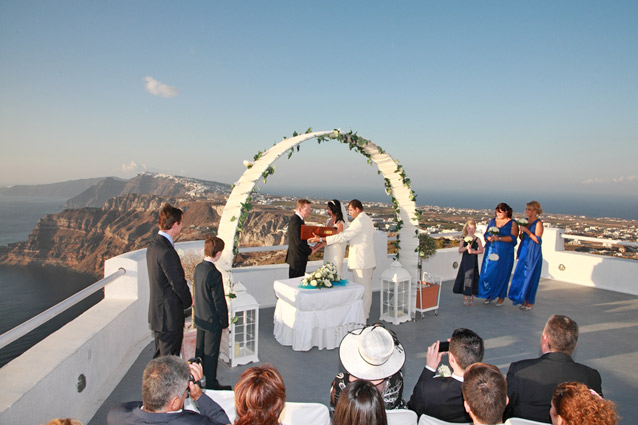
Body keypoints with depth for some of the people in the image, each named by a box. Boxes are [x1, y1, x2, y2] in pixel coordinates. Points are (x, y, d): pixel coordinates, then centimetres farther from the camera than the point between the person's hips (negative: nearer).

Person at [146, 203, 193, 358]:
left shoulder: (153, 244, 5)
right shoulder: (167, 251, -26)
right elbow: (178, 282, -21)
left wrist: (185, 295, 11)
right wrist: (189, 300, -2)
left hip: (157, 312, 10)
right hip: (169, 316, -10)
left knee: (160, 357, 23)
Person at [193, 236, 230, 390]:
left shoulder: (198, 268, -2)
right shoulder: (214, 274, -27)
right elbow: (219, 301, -22)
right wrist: (224, 322, -10)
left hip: (200, 318, 8)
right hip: (212, 320, -8)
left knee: (200, 350, 21)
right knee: (211, 354, 7)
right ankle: (211, 384, 21)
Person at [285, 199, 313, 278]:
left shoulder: (295, 219, 11)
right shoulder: (296, 222, -21)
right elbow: (299, 243, -22)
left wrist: (308, 248, 7)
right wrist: (309, 251, -7)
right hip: (297, 259, -10)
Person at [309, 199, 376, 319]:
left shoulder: (359, 222, -19)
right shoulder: (367, 219, 13)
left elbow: (343, 237, -22)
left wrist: (321, 239, -20)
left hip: (360, 260, -10)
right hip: (367, 259, 10)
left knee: (362, 288, -2)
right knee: (366, 286, 16)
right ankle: (366, 312, 27)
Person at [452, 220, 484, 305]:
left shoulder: (477, 239, 0)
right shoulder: (463, 239, 2)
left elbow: (481, 250, -1)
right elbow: (460, 250, -5)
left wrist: (473, 251, -15)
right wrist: (466, 248, -21)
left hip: (473, 261, 0)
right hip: (465, 261, 1)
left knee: (472, 277, 3)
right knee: (464, 277, 2)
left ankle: (471, 297, 17)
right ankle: (465, 298, 12)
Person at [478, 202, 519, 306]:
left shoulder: (512, 223, -1)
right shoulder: (492, 221, 12)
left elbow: (512, 238, -11)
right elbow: (486, 234, 11)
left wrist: (499, 238, -21)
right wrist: (489, 238, -10)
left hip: (505, 253, -3)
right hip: (491, 251, 4)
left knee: (502, 274, 1)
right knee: (488, 272, 0)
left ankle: (501, 296, 15)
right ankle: (489, 295, 13)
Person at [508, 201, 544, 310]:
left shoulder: (538, 223, -10)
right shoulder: (526, 221, 11)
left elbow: (537, 239, -18)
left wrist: (526, 230, -18)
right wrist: (521, 232, 3)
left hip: (533, 254, -7)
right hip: (524, 252, 7)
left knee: (529, 277, -1)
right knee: (521, 276, 8)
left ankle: (530, 303, 10)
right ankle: (524, 301, 18)